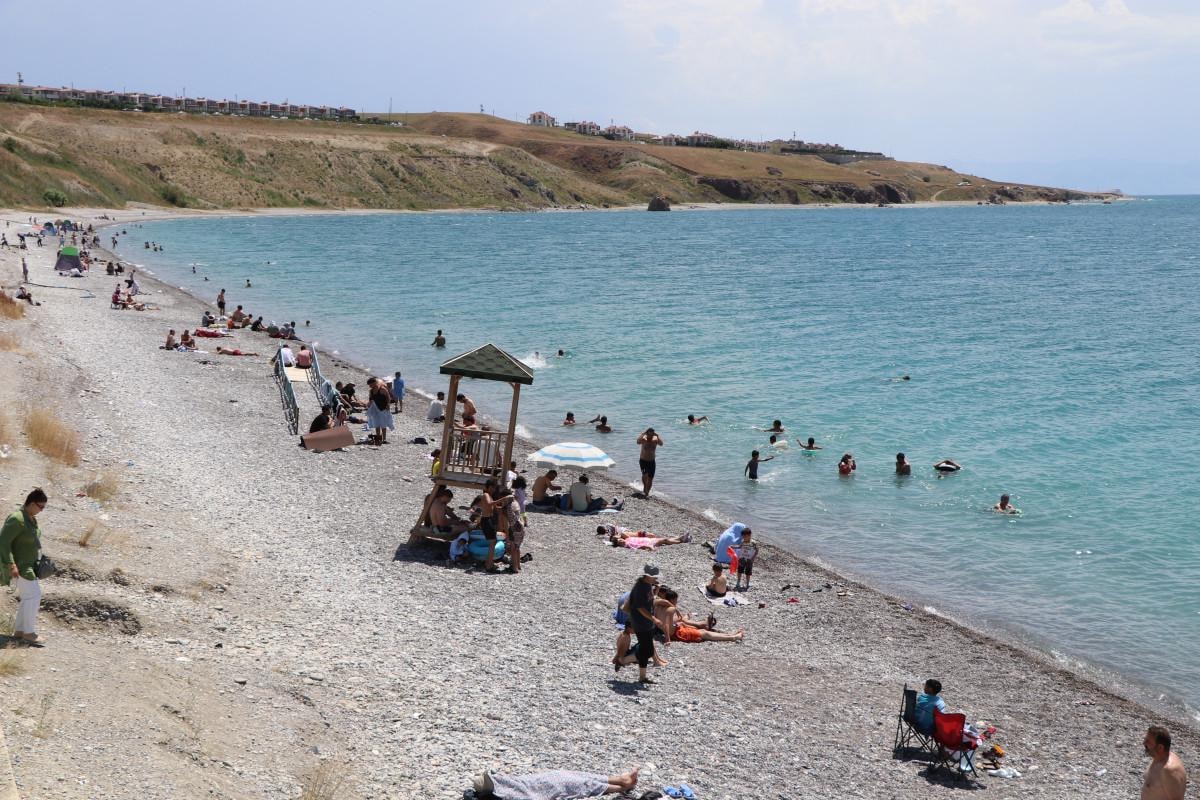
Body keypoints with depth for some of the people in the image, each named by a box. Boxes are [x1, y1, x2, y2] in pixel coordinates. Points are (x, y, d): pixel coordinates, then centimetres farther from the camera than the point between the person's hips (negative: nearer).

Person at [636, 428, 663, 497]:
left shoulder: (655, 439, -9)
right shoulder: (644, 439, -13)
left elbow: (661, 444, -28)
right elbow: (638, 442, -34)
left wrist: (657, 436, -37)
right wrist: (643, 434, -39)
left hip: (651, 462, 1)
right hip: (643, 460, -1)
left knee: (650, 478, 2)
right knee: (644, 474, -17)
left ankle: (647, 493, 13)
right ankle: (644, 489, 3)